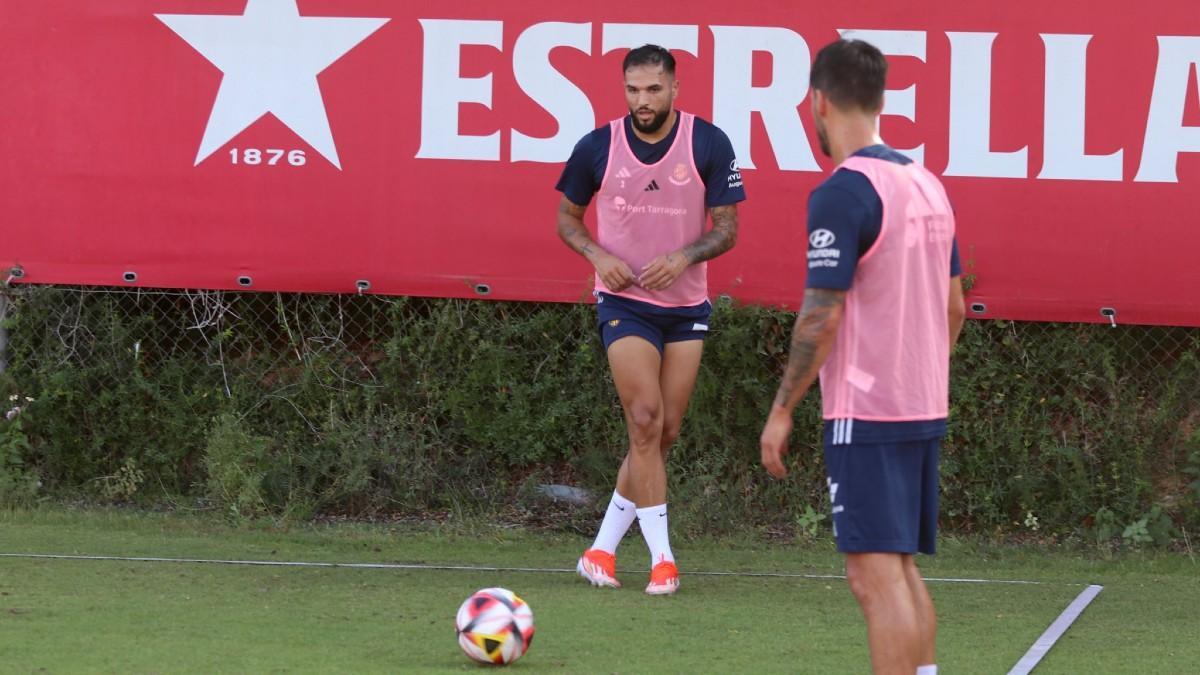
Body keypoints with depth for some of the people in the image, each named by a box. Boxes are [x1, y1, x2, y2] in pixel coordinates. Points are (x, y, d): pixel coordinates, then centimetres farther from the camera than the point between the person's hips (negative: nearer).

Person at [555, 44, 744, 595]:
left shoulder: (709, 145, -6)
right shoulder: (598, 147, -6)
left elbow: (726, 229, -3)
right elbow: (567, 216, 8)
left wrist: (685, 256, -22)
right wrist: (598, 255, -11)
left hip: (686, 306, 2)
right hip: (624, 302, -2)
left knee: (665, 433, 3)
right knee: (645, 422, -14)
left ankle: (602, 549, 16)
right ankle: (662, 559, -10)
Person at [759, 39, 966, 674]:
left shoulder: (842, 193, -14)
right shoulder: (928, 187, 10)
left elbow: (821, 317, -17)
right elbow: (953, 306, 16)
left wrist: (782, 411, -10)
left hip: (865, 414, -8)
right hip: (924, 408, 8)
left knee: (876, 575, -8)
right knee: (902, 569, 15)